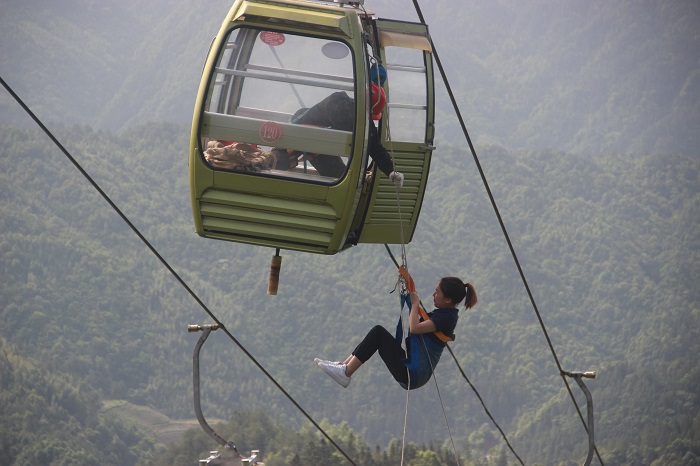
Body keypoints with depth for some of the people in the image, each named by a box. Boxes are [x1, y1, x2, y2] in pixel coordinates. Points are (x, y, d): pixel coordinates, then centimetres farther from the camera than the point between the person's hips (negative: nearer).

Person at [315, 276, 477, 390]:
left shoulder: (447, 317, -16)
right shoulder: (443, 314, 14)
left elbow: (414, 328, -28)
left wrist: (415, 303, -13)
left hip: (412, 374, -10)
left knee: (378, 332, -11)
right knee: (377, 333, 10)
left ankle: (345, 373, -11)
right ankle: (344, 366, 4)